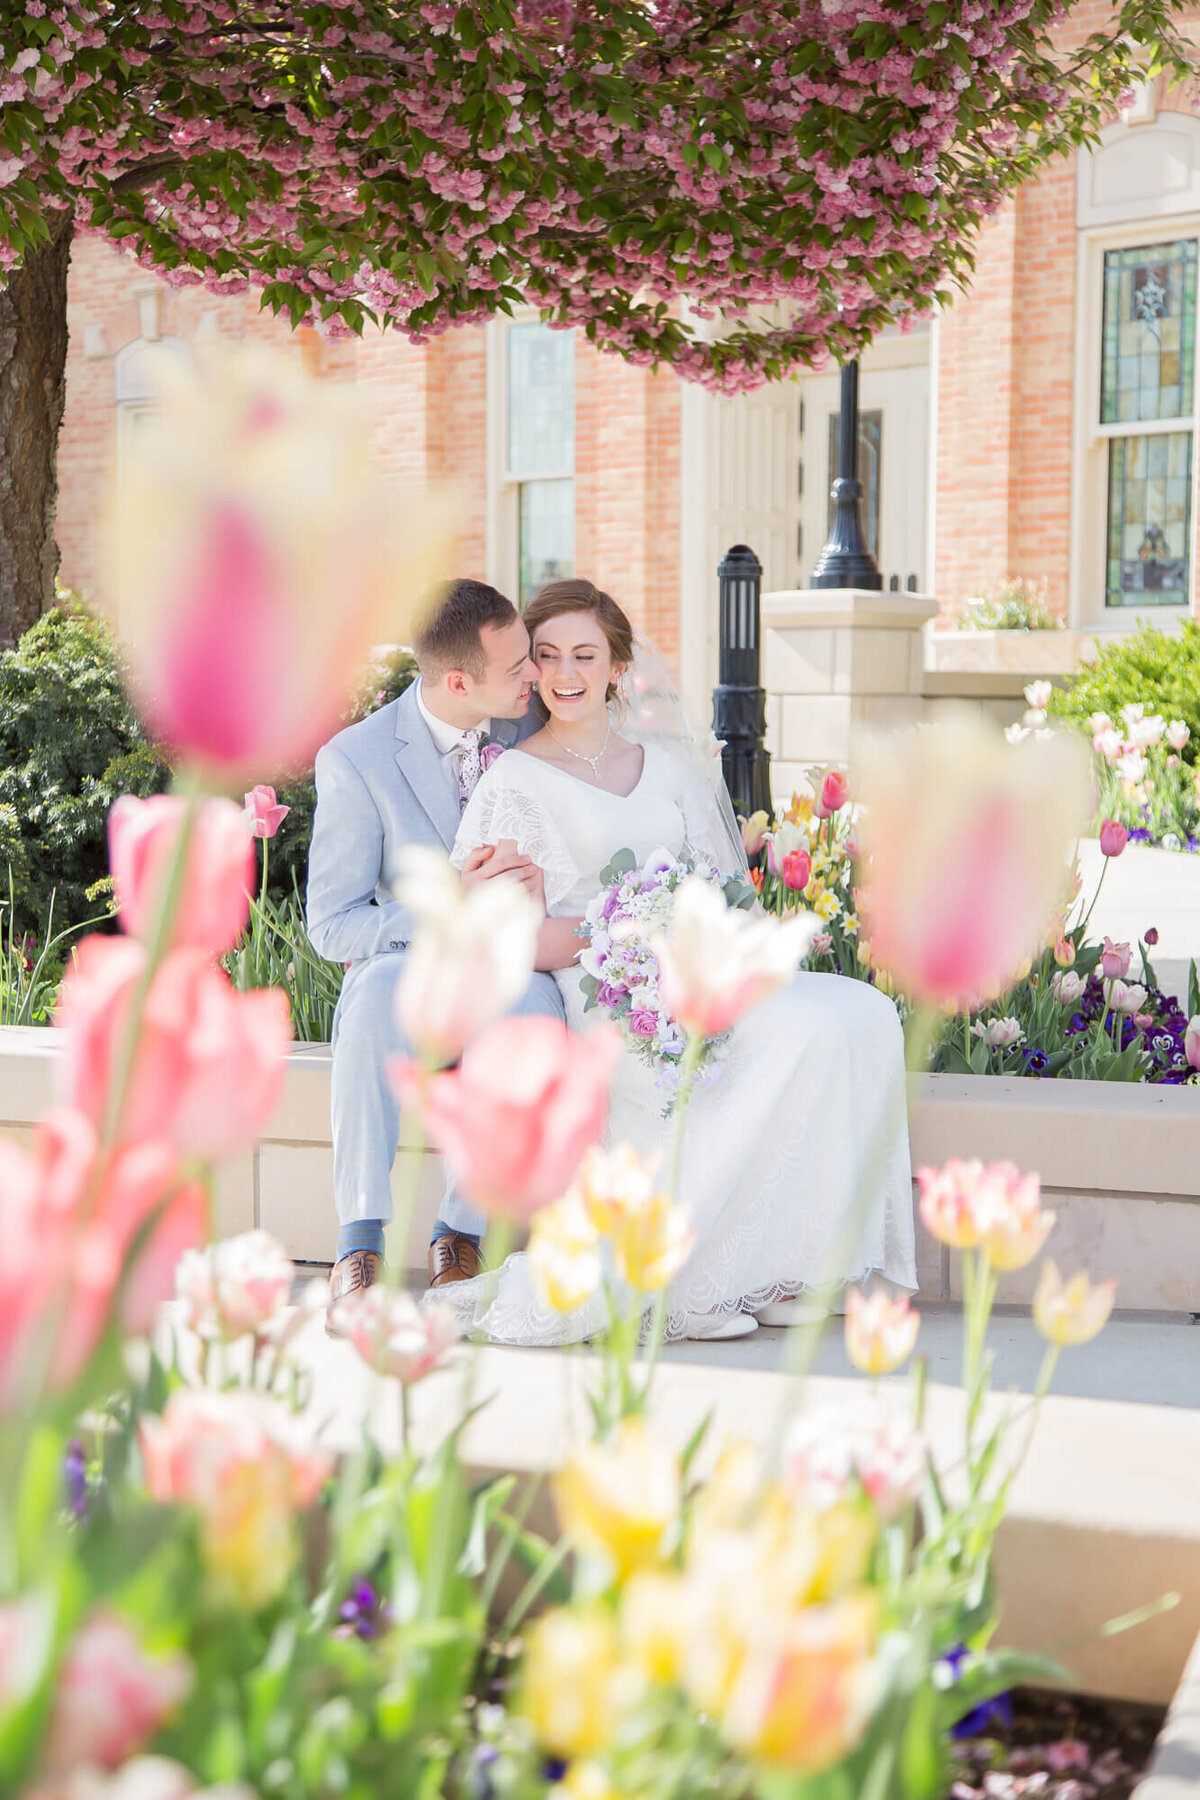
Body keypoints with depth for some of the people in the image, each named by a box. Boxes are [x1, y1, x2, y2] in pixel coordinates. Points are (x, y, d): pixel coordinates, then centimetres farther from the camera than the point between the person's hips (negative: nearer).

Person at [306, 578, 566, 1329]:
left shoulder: (537, 727, 0)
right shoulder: (356, 759, -11)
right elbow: (332, 927, -9)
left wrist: (540, 884, -15)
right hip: (409, 981, -2)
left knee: (532, 998, -36)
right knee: (384, 983, -39)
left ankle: (462, 1235, -20)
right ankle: (361, 1242, -31)